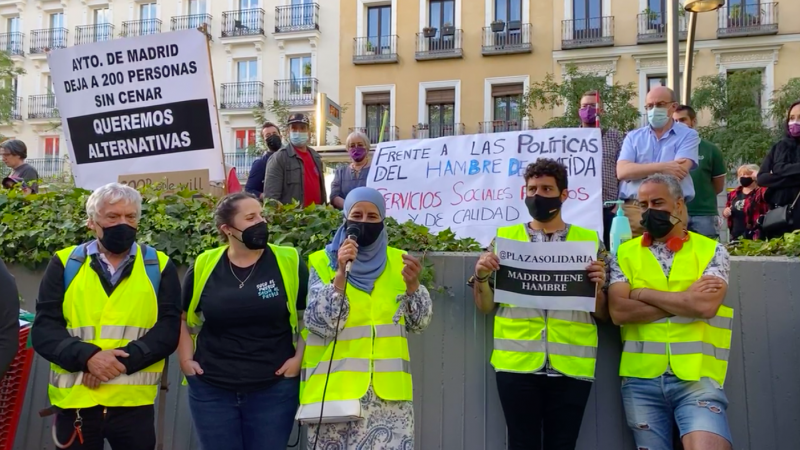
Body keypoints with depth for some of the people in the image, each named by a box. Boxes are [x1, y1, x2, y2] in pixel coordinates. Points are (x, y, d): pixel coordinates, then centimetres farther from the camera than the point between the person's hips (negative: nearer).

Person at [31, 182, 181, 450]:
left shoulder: (159, 266, 3)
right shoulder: (65, 264, 5)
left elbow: (168, 329, -3)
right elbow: (43, 330, -1)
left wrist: (124, 359, -18)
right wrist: (87, 356, -18)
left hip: (134, 402, 0)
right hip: (74, 400, 1)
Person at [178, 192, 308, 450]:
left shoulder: (289, 262, -6)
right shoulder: (203, 267, -2)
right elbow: (182, 317, 13)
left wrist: (299, 358, -6)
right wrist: (186, 359, 4)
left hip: (274, 389, -1)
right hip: (211, 389, 1)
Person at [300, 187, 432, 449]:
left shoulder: (397, 261, 8)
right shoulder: (323, 262, 0)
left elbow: (418, 324, 4)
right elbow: (321, 325, -11)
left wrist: (412, 284, -13)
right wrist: (341, 273, -20)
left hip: (388, 389, 2)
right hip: (335, 388, -2)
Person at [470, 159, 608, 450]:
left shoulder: (590, 241, 7)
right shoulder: (504, 237, 8)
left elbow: (603, 314, 9)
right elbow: (486, 307, 10)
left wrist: (599, 284, -9)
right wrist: (481, 276, -8)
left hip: (571, 365, 0)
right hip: (517, 362, 0)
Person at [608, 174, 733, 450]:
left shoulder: (711, 250, 5)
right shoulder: (625, 254, 8)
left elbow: (706, 305, -13)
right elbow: (618, 311, -7)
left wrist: (643, 293, -5)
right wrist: (687, 300, -6)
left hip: (697, 377, -2)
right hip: (640, 379, 2)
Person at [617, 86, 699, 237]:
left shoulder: (688, 135, 6)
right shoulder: (633, 137, 13)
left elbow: (679, 170, -11)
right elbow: (622, 171, -3)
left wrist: (638, 171, -2)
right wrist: (661, 167, -11)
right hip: (632, 209, 2)